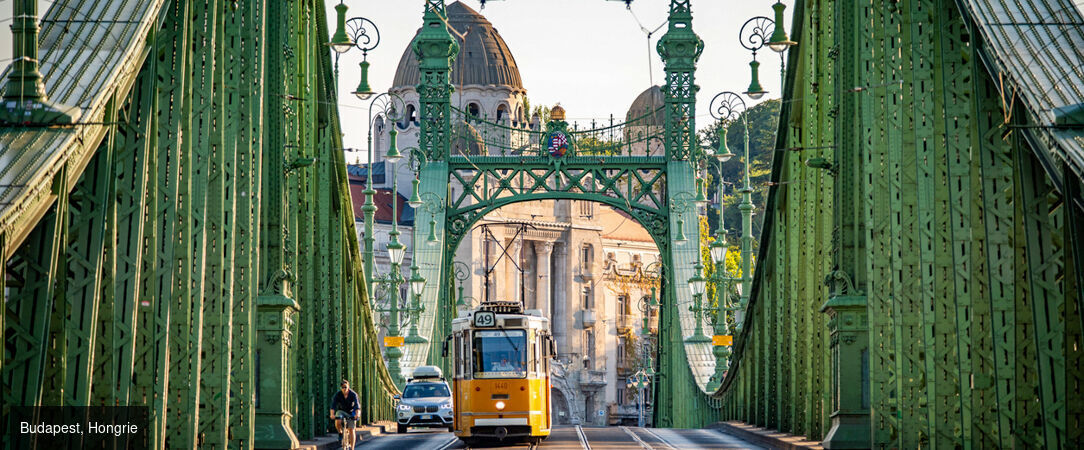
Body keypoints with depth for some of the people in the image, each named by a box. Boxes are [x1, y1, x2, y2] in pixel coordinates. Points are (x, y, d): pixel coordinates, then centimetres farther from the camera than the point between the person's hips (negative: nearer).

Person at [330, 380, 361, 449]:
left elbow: (357, 404, -33)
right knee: (338, 422, -30)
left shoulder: (353, 394, -21)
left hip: (351, 412, -1)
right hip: (341, 411, 1)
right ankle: (340, 432, 1)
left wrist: (357, 414, -50)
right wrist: (332, 414, -46)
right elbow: (333, 404, -29)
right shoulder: (338, 394, -18)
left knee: (351, 430, -10)